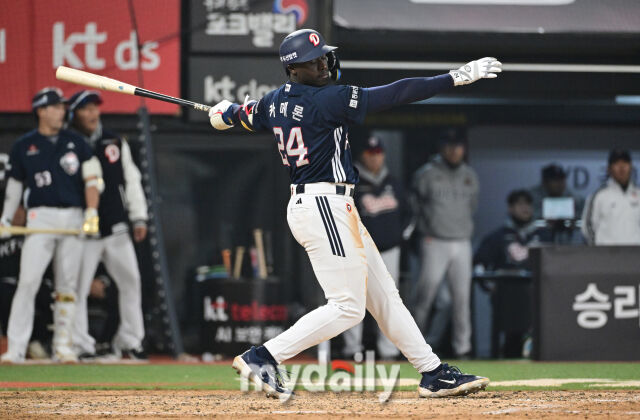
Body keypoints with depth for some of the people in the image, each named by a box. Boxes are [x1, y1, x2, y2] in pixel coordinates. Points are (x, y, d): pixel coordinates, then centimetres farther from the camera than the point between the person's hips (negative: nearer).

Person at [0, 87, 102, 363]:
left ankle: (63, 346, 9)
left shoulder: (76, 143, 9)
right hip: (40, 218, -2)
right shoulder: (23, 146, 7)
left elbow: (92, 179, 4)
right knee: (28, 281, -12)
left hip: (73, 217, 2)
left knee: (67, 284, 2)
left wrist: (92, 212, -9)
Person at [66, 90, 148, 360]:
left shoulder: (116, 143, 11)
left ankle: (130, 342, 13)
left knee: (131, 280, 3)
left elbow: (131, 180, 14)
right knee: (77, 287, -7)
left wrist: (138, 218, 8)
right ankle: (81, 345, 0)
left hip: (116, 229, 4)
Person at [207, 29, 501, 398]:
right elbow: (393, 95, -18)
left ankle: (434, 374, 13)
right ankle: (262, 358, -8)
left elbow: (243, 116, 28)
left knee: (384, 296, 11)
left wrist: (227, 112, 53)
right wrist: (456, 78, -15)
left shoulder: (274, 102, 7)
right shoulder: (327, 100, -17)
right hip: (324, 206, -10)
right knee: (347, 307, -8)